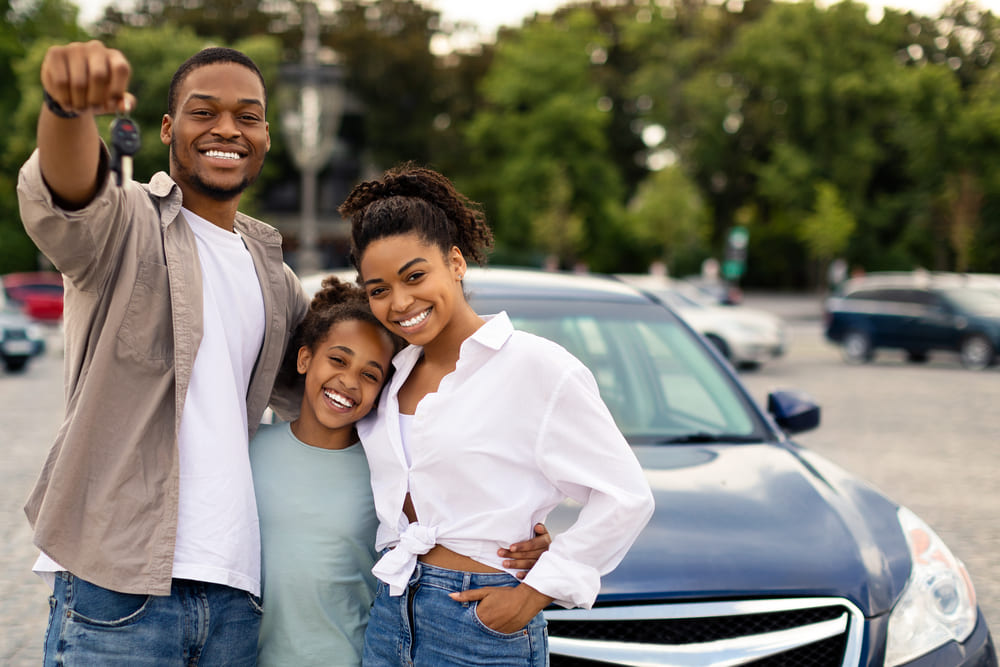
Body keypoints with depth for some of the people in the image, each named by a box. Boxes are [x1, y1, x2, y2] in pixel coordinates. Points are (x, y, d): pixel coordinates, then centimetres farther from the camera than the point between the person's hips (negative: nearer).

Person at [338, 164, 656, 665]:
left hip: (482, 622, -6)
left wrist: (534, 593, -10)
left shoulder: (535, 366, -10)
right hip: (390, 617, 6)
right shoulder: (395, 374, 10)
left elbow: (625, 497, -10)